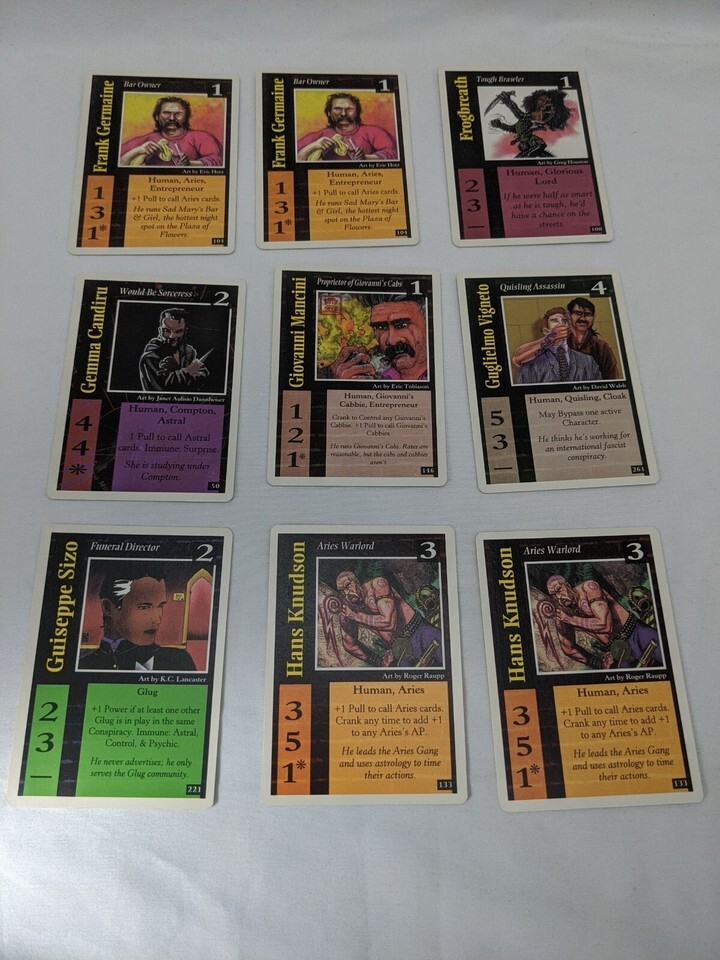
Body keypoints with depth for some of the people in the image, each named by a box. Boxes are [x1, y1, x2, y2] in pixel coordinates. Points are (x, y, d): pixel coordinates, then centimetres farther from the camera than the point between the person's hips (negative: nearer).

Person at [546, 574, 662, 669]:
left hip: (635, 632, -4)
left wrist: (572, 619, -19)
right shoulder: (562, 613, 0)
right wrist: (598, 663, 1)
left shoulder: (589, 587, -13)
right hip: (616, 650, 4)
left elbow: (606, 625, -22)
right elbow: (568, 648, 9)